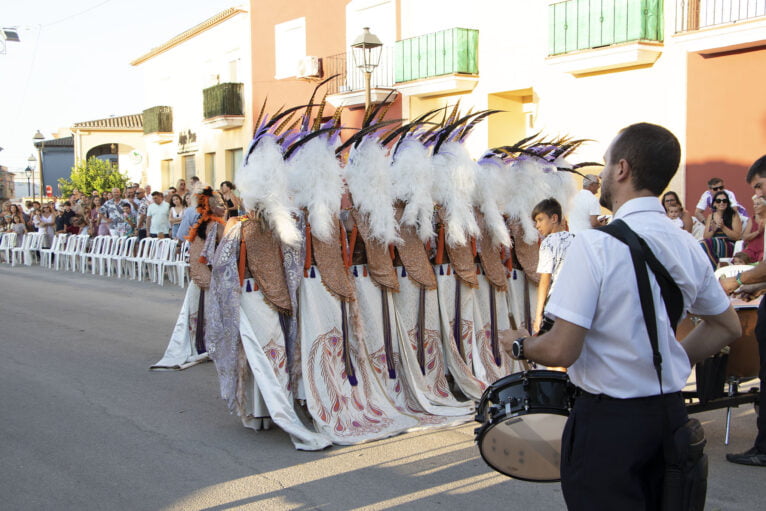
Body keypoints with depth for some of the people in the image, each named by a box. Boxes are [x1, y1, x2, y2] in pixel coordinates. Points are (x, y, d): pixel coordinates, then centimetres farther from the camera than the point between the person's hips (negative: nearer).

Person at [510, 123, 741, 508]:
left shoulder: (596, 244, -18)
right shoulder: (687, 246, 2)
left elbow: (561, 350, -22)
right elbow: (727, 327, 16)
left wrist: (521, 346, -2)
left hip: (608, 419, -7)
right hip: (670, 414, 7)